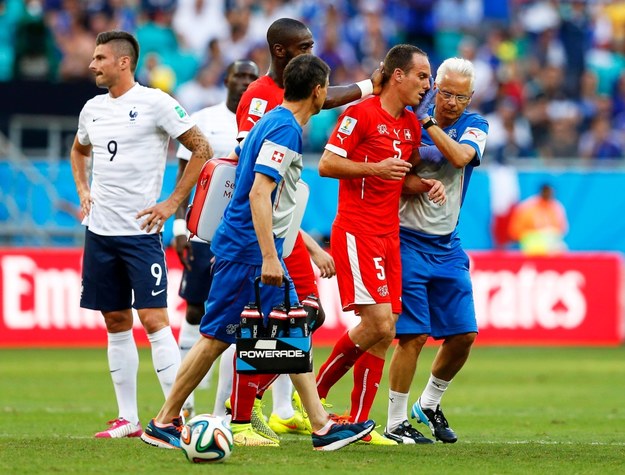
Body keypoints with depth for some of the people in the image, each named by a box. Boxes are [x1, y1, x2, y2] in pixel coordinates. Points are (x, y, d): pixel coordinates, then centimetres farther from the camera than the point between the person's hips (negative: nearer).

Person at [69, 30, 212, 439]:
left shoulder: (155, 103, -9)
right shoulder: (93, 108, 11)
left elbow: (202, 149, -7)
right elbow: (80, 150, 32)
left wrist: (173, 203, -9)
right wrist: (83, 191, 15)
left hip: (141, 232, -6)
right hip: (100, 232, 7)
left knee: (153, 318, -12)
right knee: (116, 323, 9)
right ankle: (128, 419, 14)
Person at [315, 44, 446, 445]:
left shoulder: (412, 125, 15)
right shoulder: (360, 115, -8)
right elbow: (326, 164, -11)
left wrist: (427, 185, 7)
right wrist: (375, 168, -20)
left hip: (389, 236, 8)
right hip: (356, 231, -8)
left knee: (382, 332, 3)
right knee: (380, 325, -16)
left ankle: (358, 422, 8)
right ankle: (316, 391, 1)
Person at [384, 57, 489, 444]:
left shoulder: (474, 126, 2)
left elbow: (460, 156, -19)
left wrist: (429, 123, -20)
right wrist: (405, 181, -19)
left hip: (448, 245, 4)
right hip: (408, 241, -4)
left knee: (464, 334, 3)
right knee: (413, 335, -9)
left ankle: (429, 404, 27)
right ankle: (396, 423, 1)